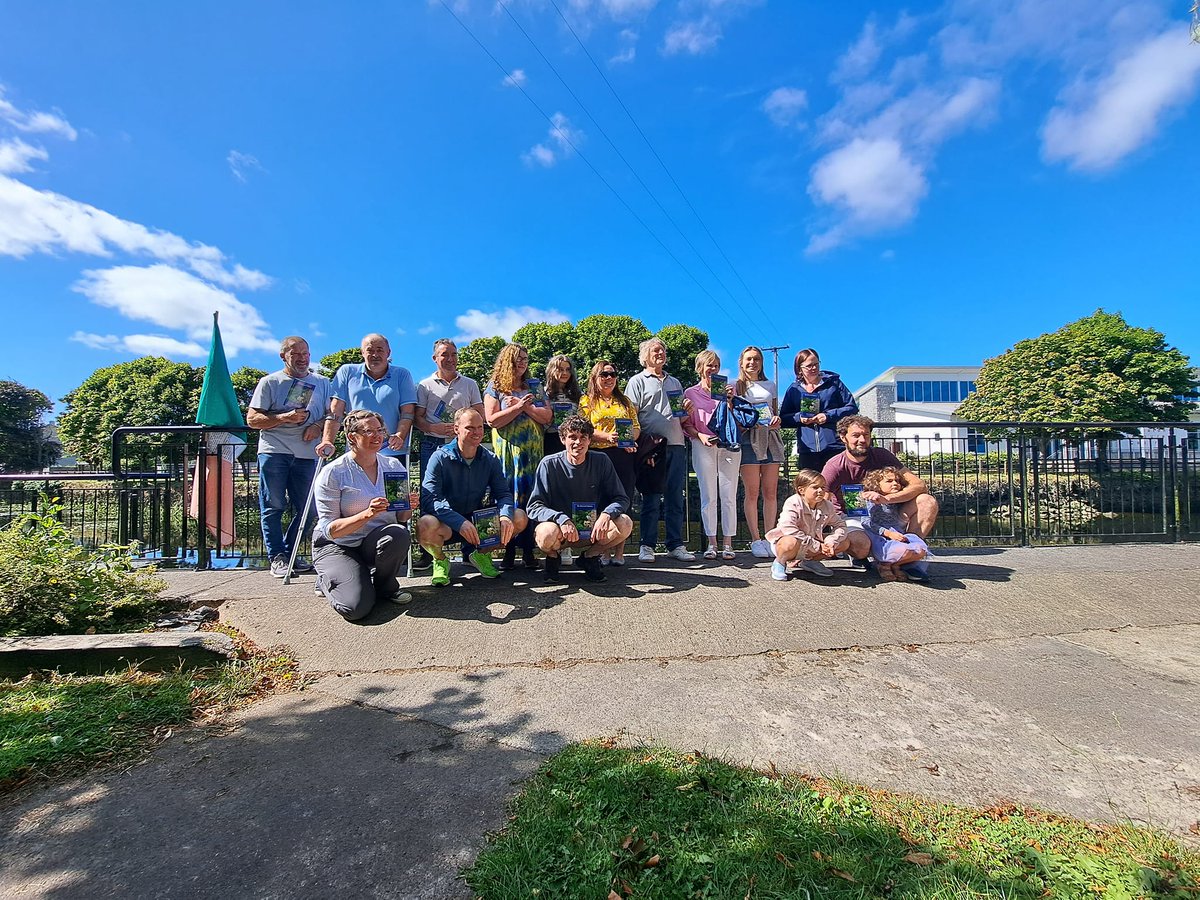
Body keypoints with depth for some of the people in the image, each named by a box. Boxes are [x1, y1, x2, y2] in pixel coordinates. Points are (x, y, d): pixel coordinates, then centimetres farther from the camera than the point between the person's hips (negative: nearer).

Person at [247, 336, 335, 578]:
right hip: (274, 451, -2)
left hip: (307, 454, 2)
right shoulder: (269, 382, 8)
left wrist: (318, 425, -6)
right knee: (273, 506, -2)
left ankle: (290, 552, 18)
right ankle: (276, 557, 7)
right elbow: (252, 419, 3)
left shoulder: (321, 382, 15)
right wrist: (284, 417, -12)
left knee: (307, 508, 2)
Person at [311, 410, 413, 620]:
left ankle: (385, 586, -2)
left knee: (398, 534, -33)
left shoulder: (394, 466, 1)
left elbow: (401, 518, 5)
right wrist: (367, 514, -30)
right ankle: (327, 580, 12)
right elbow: (329, 530, -15)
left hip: (377, 543, 3)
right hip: (336, 546, -3)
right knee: (357, 607, -24)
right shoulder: (333, 473, -12)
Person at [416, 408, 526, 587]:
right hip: (447, 525, -4)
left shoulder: (490, 459, 2)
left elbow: (503, 493, -1)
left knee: (520, 518, -17)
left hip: (478, 521, 4)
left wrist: (505, 516, -25)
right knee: (426, 525, -37)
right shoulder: (440, 458, -11)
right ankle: (440, 559, 1)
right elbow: (430, 498, -21)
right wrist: (460, 522, -35)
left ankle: (481, 553, 10)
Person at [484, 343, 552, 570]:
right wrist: (518, 407, -12)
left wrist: (526, 406, -8)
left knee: (531, 498, 1)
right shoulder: (495, 387, 5)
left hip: (533, 450, 2)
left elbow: (547, 416, 5)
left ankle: (528, 551, 7)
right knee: (508, 497, 0)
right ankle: (509, 551, 7)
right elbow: (492, 419, -6)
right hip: (507, 451, -2)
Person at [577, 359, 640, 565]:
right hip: (599, 456, -2)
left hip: (625, 456, 3)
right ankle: (604, 551, 8)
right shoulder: (586, 401, 9)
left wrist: (630, 438, -9)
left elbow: (637, 427, 14)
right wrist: (608, 437, -17)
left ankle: (619, 551, 9)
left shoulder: (624, 400, 19)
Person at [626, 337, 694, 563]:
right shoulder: (637, 381, 8)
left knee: (675, 497, 6)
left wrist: (687, 409, 4)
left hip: (676, 445, 5)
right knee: (651, 498, -1)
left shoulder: (675, 382, 24)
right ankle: (647, 545, 7)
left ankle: (675, 544, 14)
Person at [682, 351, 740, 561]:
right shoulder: (691, 393, 11)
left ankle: (728, 543, 4)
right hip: (703, 447, -1)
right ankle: (711, 543, 6)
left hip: (728, 445, 1)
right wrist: (700, 436, -11)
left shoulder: (727, 389, 15)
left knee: (729, 495, -2)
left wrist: (731, 400, -3)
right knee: (708, 496, -1)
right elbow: (687, 424, 7)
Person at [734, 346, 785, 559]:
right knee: (752, 492, -6)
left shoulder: (770, 386, 21)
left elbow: (776, 412, 23)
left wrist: (777, 420, 1)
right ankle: (755, 540, -1)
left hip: (770, 438, 4)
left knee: (770, 492, 1)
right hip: (748, 438, -3)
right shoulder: (735, 386, 10)